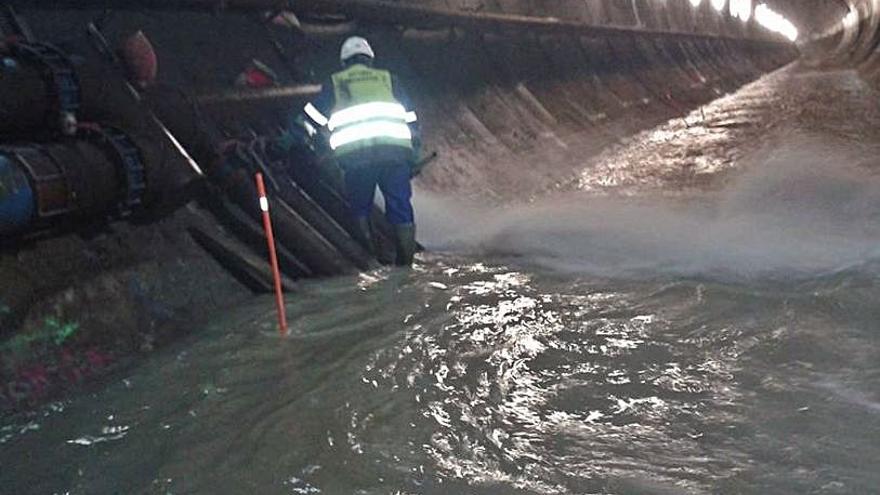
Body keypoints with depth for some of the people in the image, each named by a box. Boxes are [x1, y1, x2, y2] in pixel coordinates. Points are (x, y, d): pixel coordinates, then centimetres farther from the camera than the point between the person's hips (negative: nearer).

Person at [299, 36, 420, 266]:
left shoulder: (334, 82, 22)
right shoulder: (387, 79, 25)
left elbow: (311, 120, 21)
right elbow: (411, 119, 23)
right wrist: (413, 156, 30)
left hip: (353, 154, -1)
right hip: (395, 150, 1)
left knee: (359, 207, 17)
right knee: (400, 206, 7)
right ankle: (406, 262, 5)